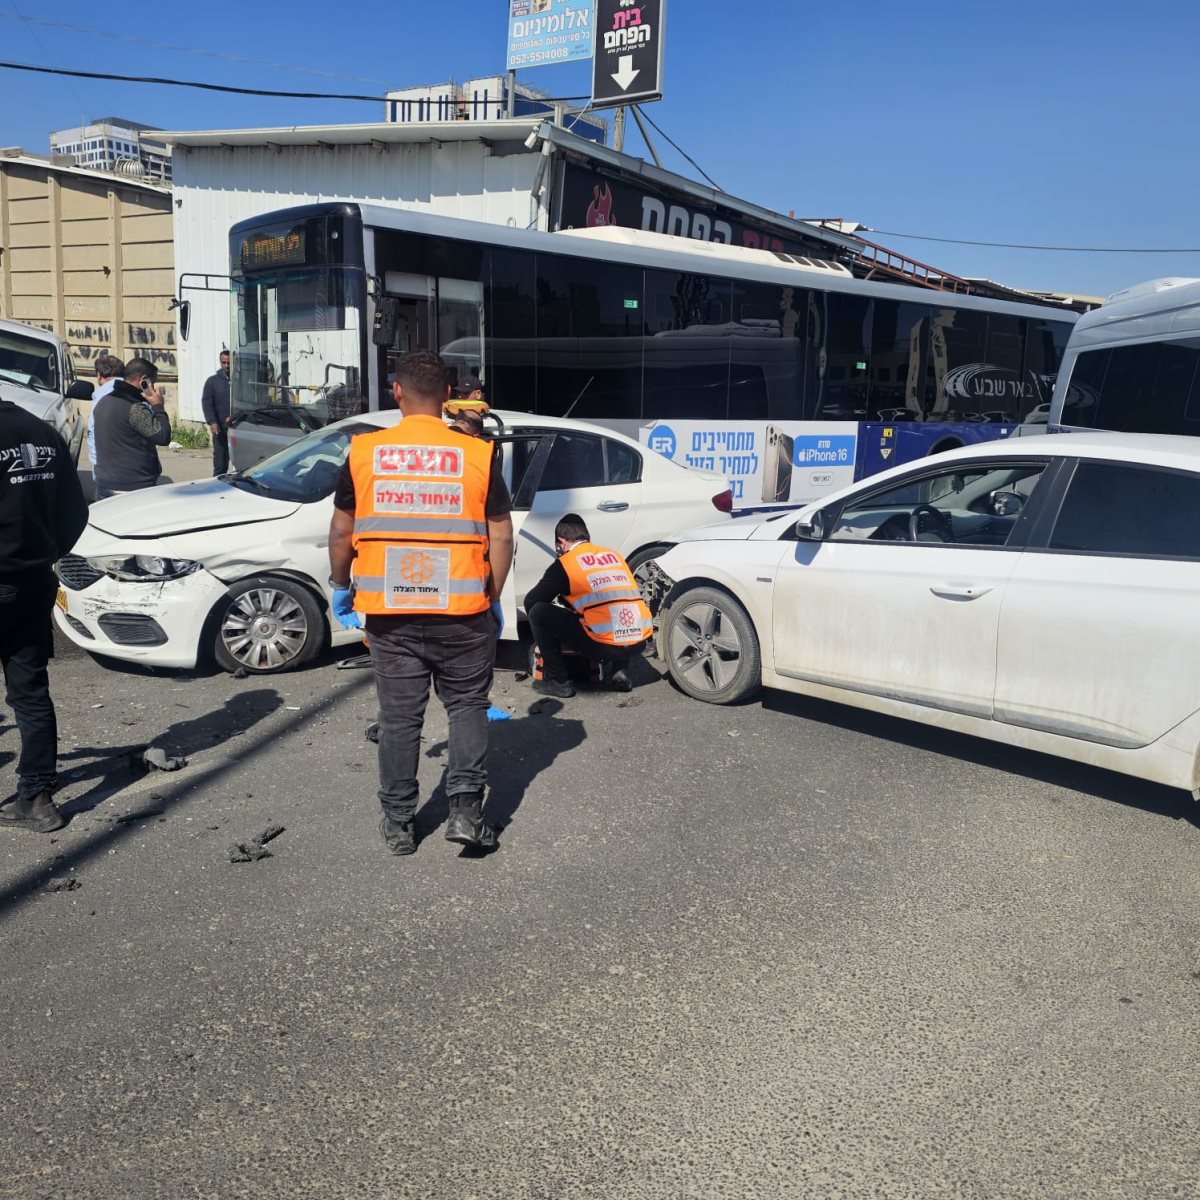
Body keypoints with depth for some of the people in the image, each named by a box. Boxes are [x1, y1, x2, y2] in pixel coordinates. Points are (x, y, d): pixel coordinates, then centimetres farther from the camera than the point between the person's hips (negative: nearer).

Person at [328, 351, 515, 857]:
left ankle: (398, 823, 20)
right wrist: (494, 598, 9)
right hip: (462, 611, -1)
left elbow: (341, 532, 5)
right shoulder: (478, 454, -5)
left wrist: (340, 586, 20)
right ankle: (465, 809, 8)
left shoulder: (364, 453, -1)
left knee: (399, 716, 11)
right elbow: (501, 537, -2)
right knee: (467, 706, 15)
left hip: (389, 612, 1)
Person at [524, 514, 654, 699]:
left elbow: (530, 601, 11)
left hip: (603, 644, -6)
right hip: (639, 641, 6)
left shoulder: (565, 563, 5)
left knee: (538, 611, 6)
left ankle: (558, 681, 9)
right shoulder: (614, 555, 21)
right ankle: (621, 671, 21)